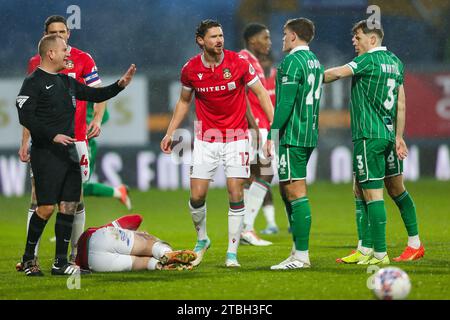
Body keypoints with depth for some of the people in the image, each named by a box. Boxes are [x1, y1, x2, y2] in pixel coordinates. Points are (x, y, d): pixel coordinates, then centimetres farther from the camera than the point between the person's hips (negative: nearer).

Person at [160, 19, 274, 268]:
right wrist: (170, 133, 10)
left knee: (235, 195, -7)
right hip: (205, 140, 2)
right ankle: (201, 240, 24)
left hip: (235, 137, -2)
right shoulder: (190, 69, -3)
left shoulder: (239, 63, -10)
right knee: (197, 196, -2)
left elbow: (260, 93, -1)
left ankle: (232, 253, 2)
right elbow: (184, 101, 13)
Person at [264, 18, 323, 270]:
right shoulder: (315, 62, 16)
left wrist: (272, 135, -15)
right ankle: (299, 247, 18)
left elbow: (285, 103, -18)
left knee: (296, 194, -8)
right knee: (287, 190, 17)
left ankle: (302, 256, -9)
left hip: (291, 136, -9)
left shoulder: (292, 61, -12)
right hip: (310, 136, 9)